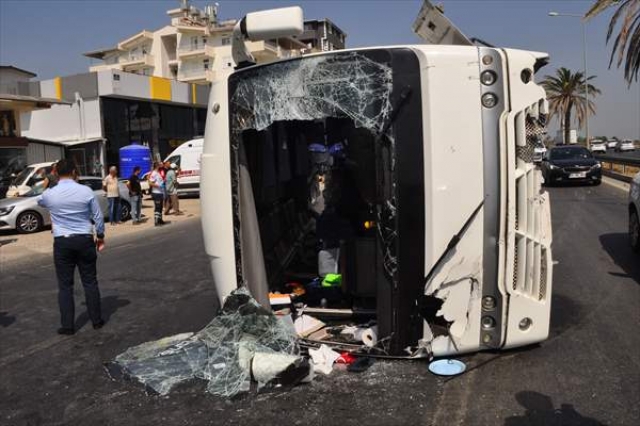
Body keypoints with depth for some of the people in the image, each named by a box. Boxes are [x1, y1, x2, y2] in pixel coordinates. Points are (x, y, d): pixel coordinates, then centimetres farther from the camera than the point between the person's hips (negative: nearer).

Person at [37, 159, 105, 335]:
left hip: (62, 242, 0)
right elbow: (98, 216, -2)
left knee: (65, 285, 7)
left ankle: (67, 325, 10)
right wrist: (100, 236, 13)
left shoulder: (49, 194, -3)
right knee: (90, 281, 10)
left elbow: (39, 201, 23)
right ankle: (97, 320, 16)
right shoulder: (86, 191, -7)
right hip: (84, 240, 0)